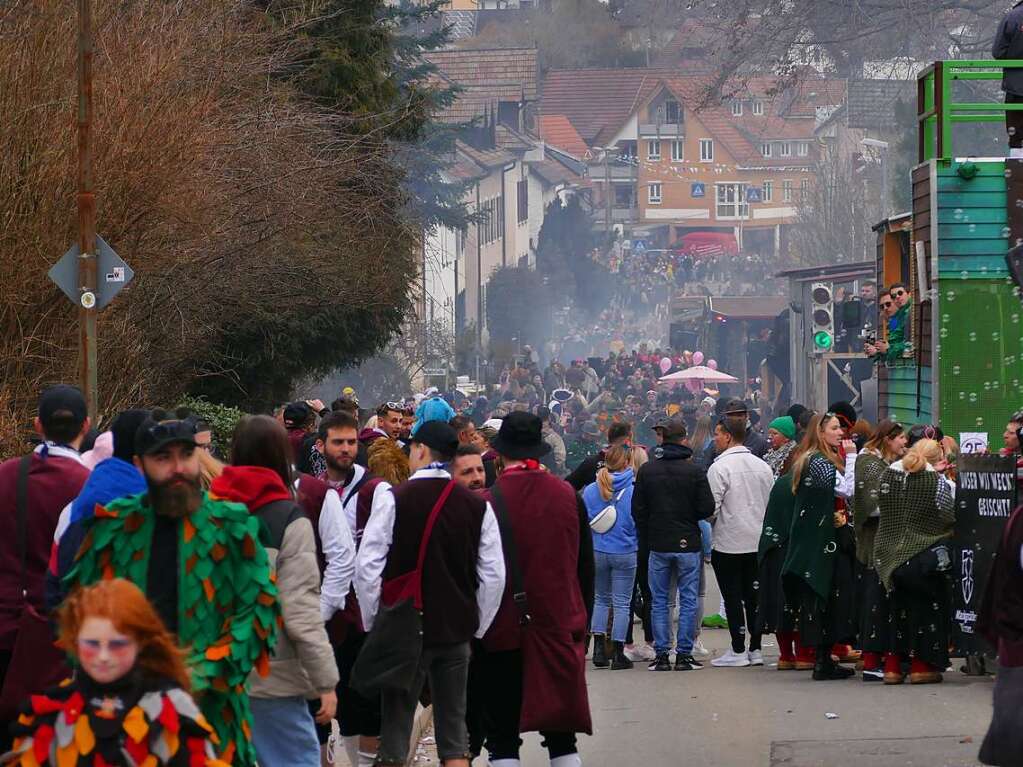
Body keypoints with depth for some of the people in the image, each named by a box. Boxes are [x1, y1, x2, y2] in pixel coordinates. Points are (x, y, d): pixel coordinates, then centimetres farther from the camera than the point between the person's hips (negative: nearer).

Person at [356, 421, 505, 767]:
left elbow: (368, 569, -11)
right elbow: (494, 575, 2)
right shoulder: (478, 506, 1)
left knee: (395, 730, 3)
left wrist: (372, 622, 1)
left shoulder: (393, 499, -10)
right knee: (455, 735, 9)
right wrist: (476, 627, 12)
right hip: (457, 634, 3)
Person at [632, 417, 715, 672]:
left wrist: (645, 542, 10)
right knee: (688, 600, 5)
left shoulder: (646, 470, -1)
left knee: (659, 602, 9)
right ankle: (684, 654, 3)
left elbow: (638, 510, 1)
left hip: (657, 546, 2)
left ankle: (661, 654, 6)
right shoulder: (694, 471, -8)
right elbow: (707, 508, -8)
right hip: (688, 544, -2)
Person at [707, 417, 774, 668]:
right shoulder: (763, 466, 6)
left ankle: (738, 651, 1)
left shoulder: (720, 467, -13)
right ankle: (756, 649, 12)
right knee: (753, 595, 11)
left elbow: (711, 507, -16)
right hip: (758, 541, 6)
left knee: (733, 597, 0)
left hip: (728, 542, -6)